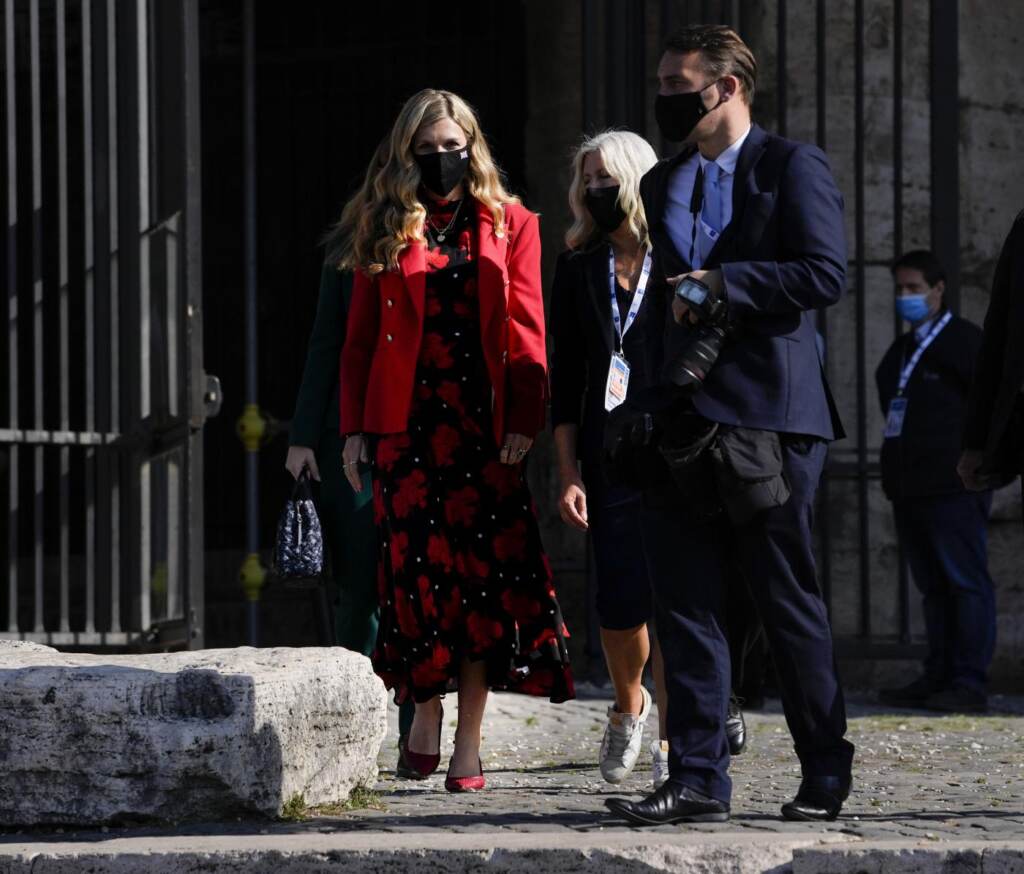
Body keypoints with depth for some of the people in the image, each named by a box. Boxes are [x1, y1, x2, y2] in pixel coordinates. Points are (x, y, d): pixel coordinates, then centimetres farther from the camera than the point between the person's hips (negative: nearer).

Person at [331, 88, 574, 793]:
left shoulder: (510, 225, 10)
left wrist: (523, 420, -6)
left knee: (484, 573, -4)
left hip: (484, 426, 0)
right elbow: (361, 339, 10)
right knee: (419, 568, -6)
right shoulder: (387, 231, 12)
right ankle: (427, 713, 9)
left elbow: (525, 331, 4)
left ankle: (468, 743, 0)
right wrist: (355, 428, 2)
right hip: (406, 424, 0)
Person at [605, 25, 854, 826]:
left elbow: (826, 274, -12)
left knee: (788, 602, 0)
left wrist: (721, 283, -12)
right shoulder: (662, 186, 19)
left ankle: (826, 776, 12)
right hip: (689, 418, 6)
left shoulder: (792, 167, -2)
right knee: (686, 602, 1)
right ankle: (697, 781, 3)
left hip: (768, 417, -6)